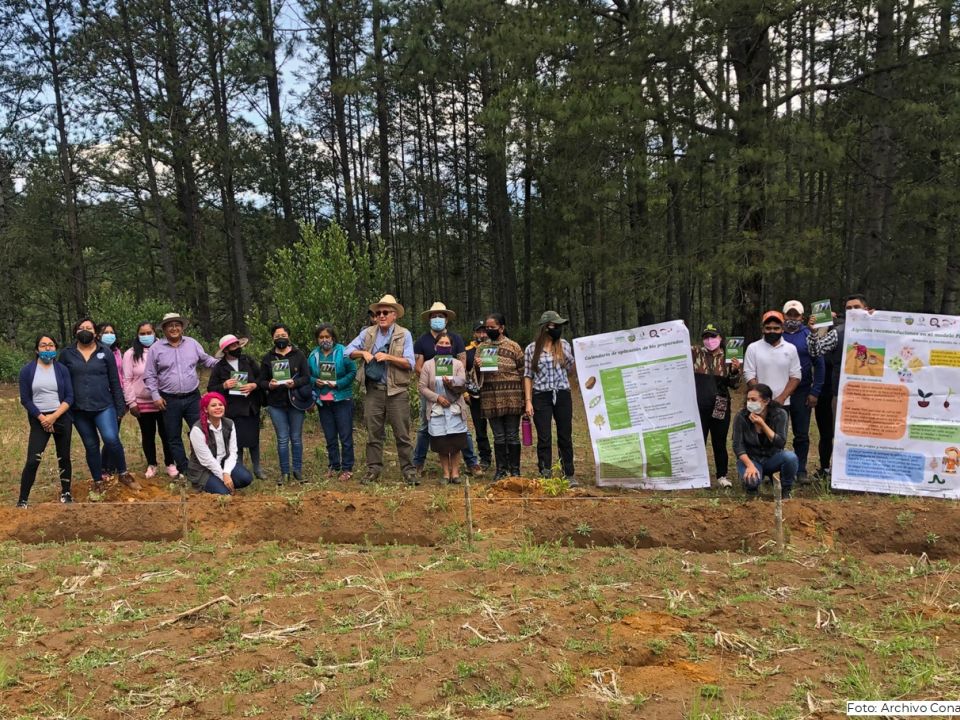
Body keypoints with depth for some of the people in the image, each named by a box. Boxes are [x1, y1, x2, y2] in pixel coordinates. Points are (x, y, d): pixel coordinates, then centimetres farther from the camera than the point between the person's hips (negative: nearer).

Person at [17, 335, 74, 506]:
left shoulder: (62, 370, 2)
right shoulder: (27, 370, -1)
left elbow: (69, 397, -2)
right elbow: (25, 399, -2)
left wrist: (54, 416, -14)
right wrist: (41, 417, -11)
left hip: (62, 418, 1)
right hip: (39, 420, -1)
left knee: (64, 458, 9)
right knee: (32, 460, -10)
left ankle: (66, 492, 25)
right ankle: (22, 500, -1)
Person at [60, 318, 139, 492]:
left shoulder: (105, 353, 3)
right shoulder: (67, 354, 4)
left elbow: (114, 381, 4)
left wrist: (120, 406, 2)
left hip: (104, 406, -2)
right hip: (79, 409, 2)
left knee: (111, 438, -19)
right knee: (91, 446, 8)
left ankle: (123, 473, 0)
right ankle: (98, 481, 22)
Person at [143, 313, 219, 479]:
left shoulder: (192, 344, 4)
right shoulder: (156, 348, 0)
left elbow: (206, 359, 15)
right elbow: (150, 376, 3)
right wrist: (156, 396, -4)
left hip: (192, 398, 1)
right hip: (169, 401, 0)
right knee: (174, 438, 8)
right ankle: (183, 470, 20)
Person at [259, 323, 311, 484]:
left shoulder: (299, 355, 2)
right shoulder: (267, 358, 8)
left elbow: (306, 377, -3)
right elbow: (261, 381, 7)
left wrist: (295, 383, -22)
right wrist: (269, 385, -15)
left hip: (296, 403, -1)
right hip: (276, 404, 1)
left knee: (296, 438, 7)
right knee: (282, 439, 3)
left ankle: (298, 470, 17)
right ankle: (284, 473, 12)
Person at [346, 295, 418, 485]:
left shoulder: (404, 335, 1)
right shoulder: (368, 333, 9)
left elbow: (410, 363, -6)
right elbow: (348, 351, 10)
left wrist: (388, 357, -16)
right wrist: (363, 353, -8)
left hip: (397, 391, -3)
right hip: (374, 390, 3)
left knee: (402, 434, 0)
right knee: (373, 433, 7)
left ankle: (409, 471, 6)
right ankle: (373, 471, 16)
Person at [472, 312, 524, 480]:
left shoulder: (513, 347, 0)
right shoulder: (481, 347, 10)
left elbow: (523, 373, 3)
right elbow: (476, 374, 15)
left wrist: (525, 397, -1)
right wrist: (477, 366, -8)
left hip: (511, 398, -3)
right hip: (490, 398, 3)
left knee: (512, 435, 4)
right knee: (498, 436, 9)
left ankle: (514, 470, 14)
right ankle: (501, 469, 18)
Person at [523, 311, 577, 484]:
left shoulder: (564, 345, 7)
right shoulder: (531, 349, 2)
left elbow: (571, 371, 10)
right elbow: (528, 376, 3)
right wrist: (528, 401, -3)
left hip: (563, 395, 2)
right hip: (541, 397, -2)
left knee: (565, 436, 6)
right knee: (544, 438, -1)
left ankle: (569, 475, 17)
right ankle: (546, 476, 8)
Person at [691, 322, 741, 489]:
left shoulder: (727, 357, 5)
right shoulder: (694, 353, 1)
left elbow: (734, 385, 5)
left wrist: (735, 371, -14)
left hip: (720, 407, 1)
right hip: (698, 407, -1)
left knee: (720, 443, 9)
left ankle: (722, 476, 22)